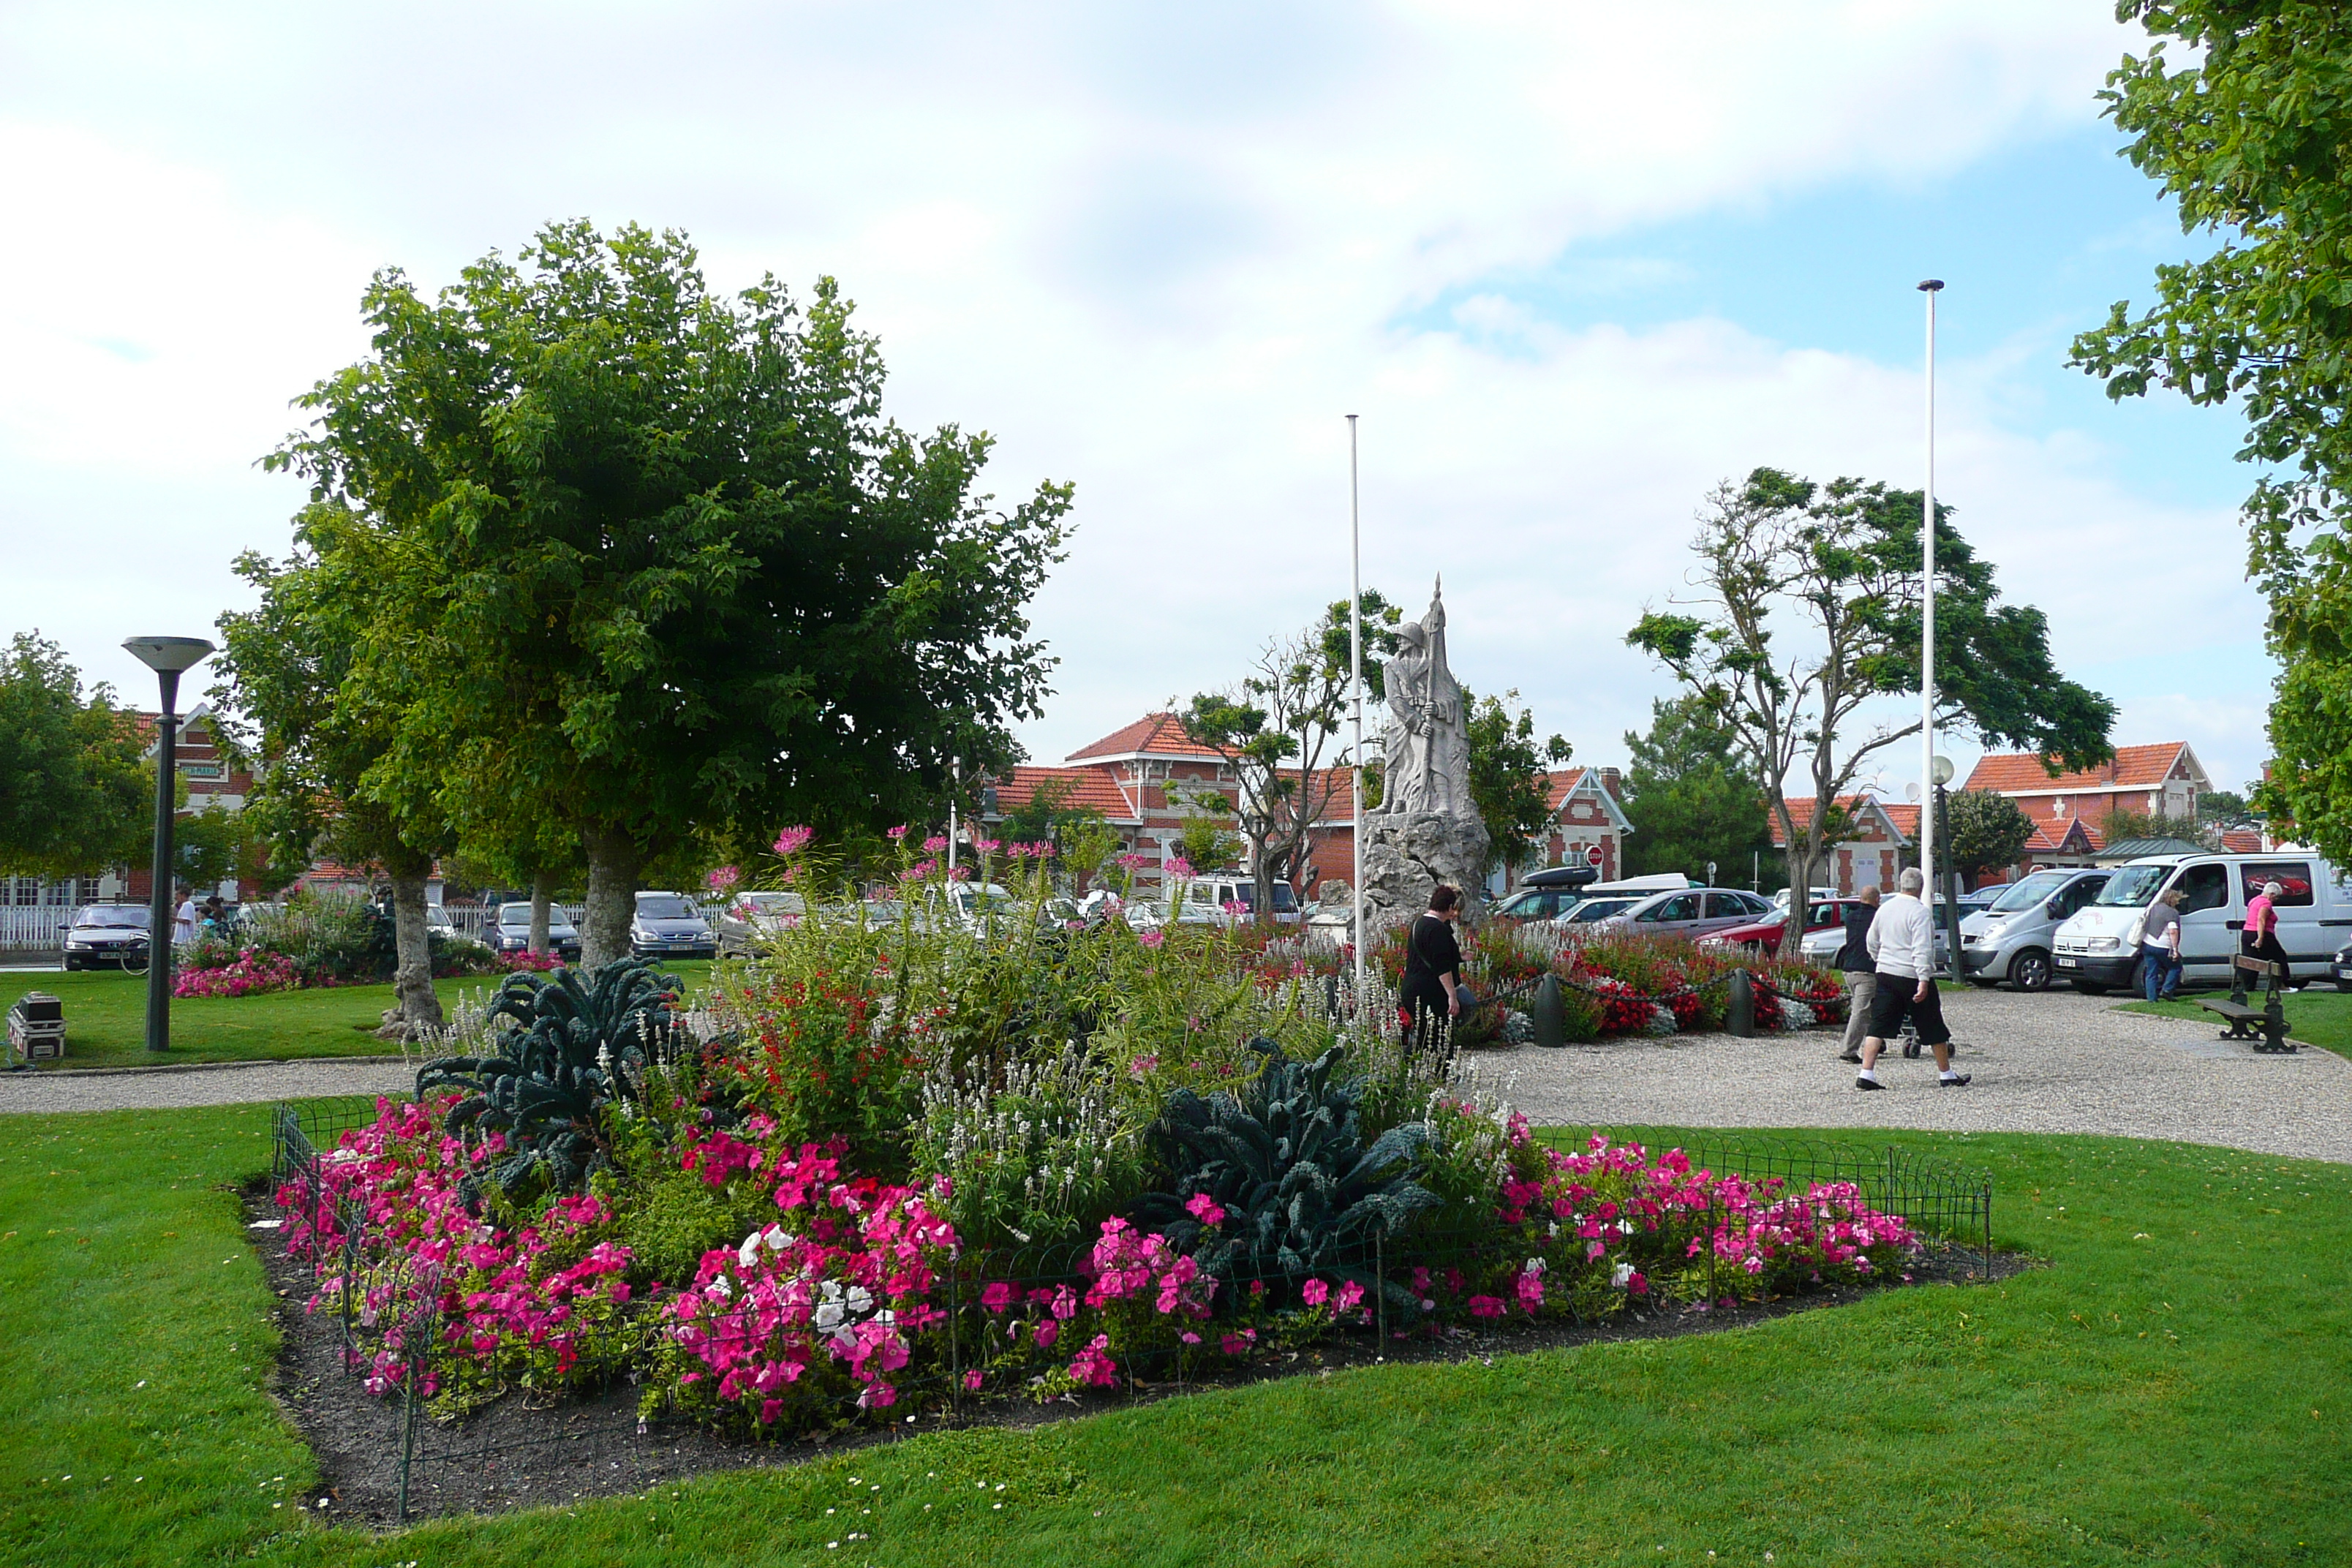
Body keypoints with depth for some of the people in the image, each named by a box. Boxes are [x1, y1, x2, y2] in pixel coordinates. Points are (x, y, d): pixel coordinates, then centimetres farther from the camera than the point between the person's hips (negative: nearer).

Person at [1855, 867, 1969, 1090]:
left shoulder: (1885, 908, 8)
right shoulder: (1919, 911, -13)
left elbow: (1872, 943, 18)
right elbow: (1922, 949, -21)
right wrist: (1924, 981, -24)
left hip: (1885, 974, 6)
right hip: (1912, 977, -6)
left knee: (1879, 1025, 3)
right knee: (1934, 1028, 9)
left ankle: (1866, 1074, -7)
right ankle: (1946, 1075, 19)